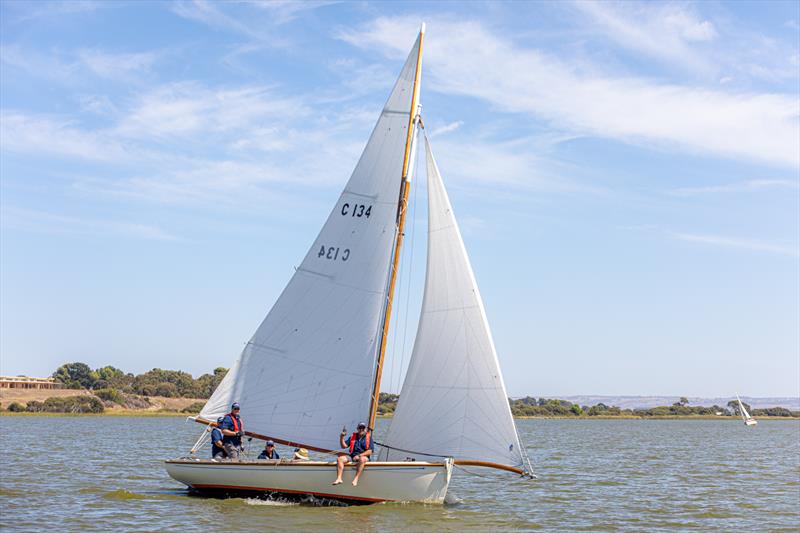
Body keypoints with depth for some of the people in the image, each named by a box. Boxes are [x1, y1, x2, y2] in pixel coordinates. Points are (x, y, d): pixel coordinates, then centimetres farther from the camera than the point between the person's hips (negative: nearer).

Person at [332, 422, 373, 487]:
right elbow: (344, 446, 10)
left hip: (363, 456, -4)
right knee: (340, 458, -17)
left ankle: (356, 479, -45)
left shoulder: (369, 438, 3)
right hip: (352, 457, 4)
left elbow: (370, 451, -7)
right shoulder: (352, 437, 15)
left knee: (362, 459, -39)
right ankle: (339, 479, -29)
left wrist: (359, 455, -16)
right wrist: (342, 437, -6)